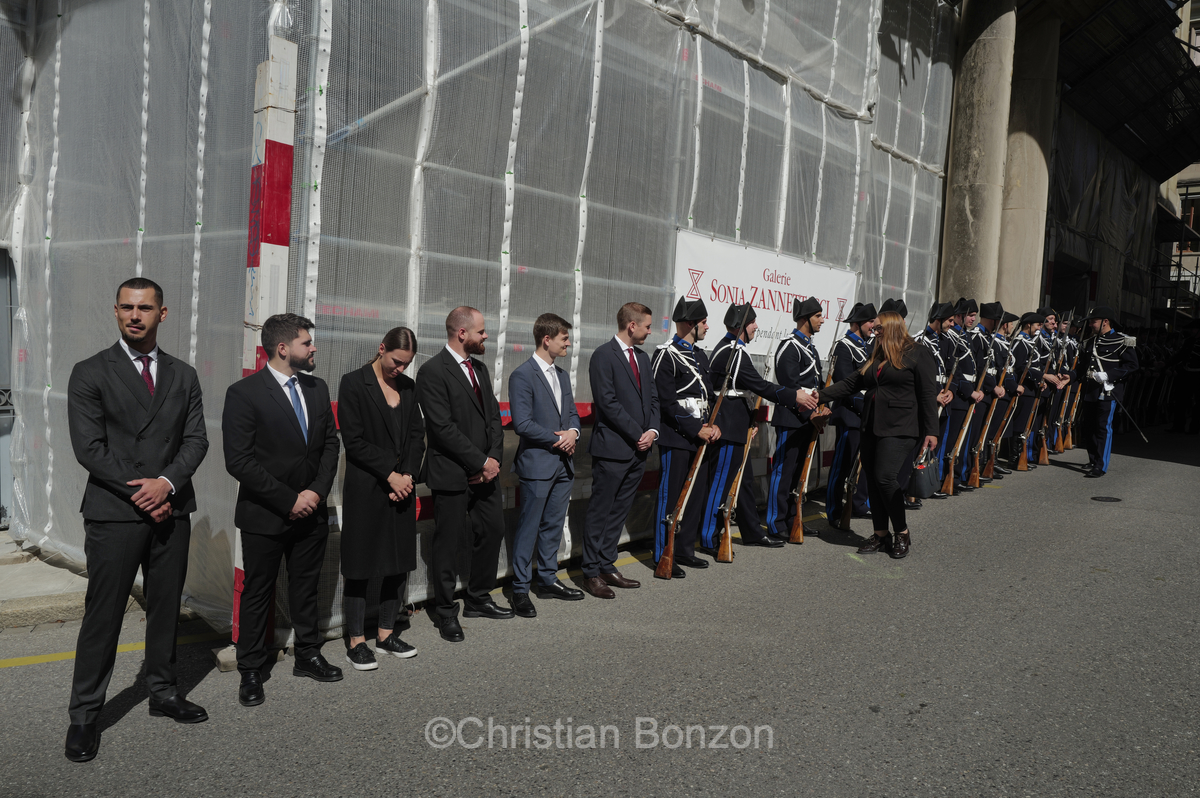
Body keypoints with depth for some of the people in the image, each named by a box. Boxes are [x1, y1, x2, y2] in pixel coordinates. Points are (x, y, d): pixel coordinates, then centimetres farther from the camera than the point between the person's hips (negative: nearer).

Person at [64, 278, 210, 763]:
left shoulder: (183, 376, 10)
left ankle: (163, 692, 29)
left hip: (171, 511, 4)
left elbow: (196, 440, 4)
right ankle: (84, 716, 15)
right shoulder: (90, 374, -2)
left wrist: (167, 482, -13)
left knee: (166, 608, 14)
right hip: (114, 514, -4)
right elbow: (89, 447, -9)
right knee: (103, 614, 2)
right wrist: (139, 491, -13)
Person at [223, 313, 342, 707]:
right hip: (265, 516, -5)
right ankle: (250, 672, 22)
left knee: (306, 586, 17)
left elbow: (330, 444, 8)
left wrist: (317, 491, -7)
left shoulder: (317, 389, 6)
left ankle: (308, 656, 33)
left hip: (311, 511, 6)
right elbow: (239, 461, -17)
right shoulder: (244, 393, -13)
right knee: (257, 593, 8)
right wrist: (289, 500, -17)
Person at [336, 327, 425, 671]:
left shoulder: (408, 386, 10)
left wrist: (408, 475, -5)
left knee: (399, 561, 10)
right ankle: (356, 642, 13)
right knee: (359, 566, 2)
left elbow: (417, 435, 9)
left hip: (402, 487, 6)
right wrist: (390, 475, -14)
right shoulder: (353, 383, -7)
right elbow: (354, 440, -12)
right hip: (365, 490, -6)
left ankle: (386, 634, 23)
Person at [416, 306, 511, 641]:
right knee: (449, 544, 3)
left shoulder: (479, 368, 13)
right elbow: (444, 428, -19)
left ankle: (478, 599, 31)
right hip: (452, 474, -8)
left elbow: (493, 416, 12)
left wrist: (494, 458, -3)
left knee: (493, 531, 13)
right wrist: (481, 462, -16)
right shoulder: (432, 372, -13)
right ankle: (445, 611, 19)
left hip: (485, 471, 8)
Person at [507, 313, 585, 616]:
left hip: (563, 464, 8)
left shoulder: (562, 375, 15)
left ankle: (547, 580, 28)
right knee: (528, 528, 0)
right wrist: (558, 439, -13)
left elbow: (572, 413, 20)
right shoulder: (522, 375, -12)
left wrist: (573, 432, -2)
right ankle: (520, 589, 9)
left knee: (553, 526, 15)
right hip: (537, 465, -8)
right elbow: (522, 423, -18)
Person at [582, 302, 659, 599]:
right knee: (600, 512, 0)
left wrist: (652, 430, -1)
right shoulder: (604, 355, -10)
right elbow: (608, 402, -16)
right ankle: (592, 573, 8)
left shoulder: (642, 357, 16)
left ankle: (607, 566, 23)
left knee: (619, 511, 13)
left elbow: (652, 398, 16)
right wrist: (637, 434, -14)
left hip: (639, 449, 8)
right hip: (613, 449, -8)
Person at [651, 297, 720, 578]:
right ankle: (663, 557, 7)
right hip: (676, 439, -8)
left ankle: (685, 548, 25)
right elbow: (667, 404, -16)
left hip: (702, 437, 9)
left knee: (697, 493, 13)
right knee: (670, 496, -2)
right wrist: (696, 429, -17)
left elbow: (709, 396, 17)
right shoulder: (666, 355, -11)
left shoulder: (700, 355, 16)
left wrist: (714, 425, -1)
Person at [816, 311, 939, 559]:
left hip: (898, 427, -7)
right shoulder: (876, 356, 19)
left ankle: (902, 533, 3)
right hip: (872, 425, 8)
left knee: (885, 476, -16)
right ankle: (880, 535, 18)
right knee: (872, 479, 7)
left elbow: (929, 394, -7)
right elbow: (851, 384, 16)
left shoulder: (918, 354, -3)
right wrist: (821, 394, 4)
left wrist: (931, 431, -12)